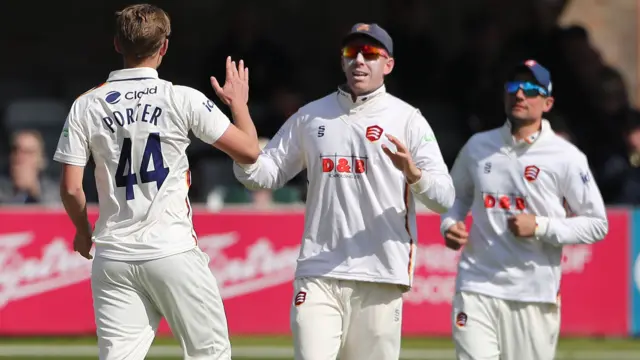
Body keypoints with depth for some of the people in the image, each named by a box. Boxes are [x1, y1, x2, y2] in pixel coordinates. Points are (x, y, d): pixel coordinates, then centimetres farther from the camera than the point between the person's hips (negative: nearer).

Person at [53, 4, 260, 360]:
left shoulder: (87, 105, 3)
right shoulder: (183, 99, -5)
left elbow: (71, 187, 2)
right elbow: (249, 151, -2)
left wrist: (84, 233, 21)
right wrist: (239, 102, 17)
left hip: (113, 256, 3)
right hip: (174, 251, -3)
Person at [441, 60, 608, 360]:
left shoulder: (566, 157, -2)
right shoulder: (478, 146, 10)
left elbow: (597, 225, 0)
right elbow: (457, 195, 27)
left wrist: (540, 227, -13)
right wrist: (450, 224, 4)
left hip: (534, 296, -2)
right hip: (476, 288, 2)